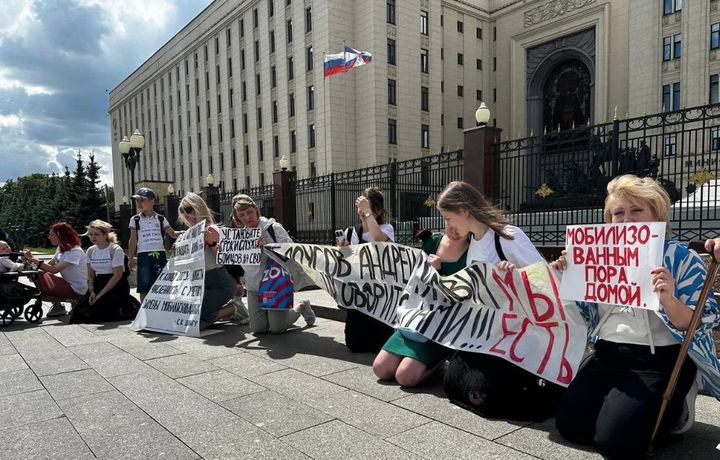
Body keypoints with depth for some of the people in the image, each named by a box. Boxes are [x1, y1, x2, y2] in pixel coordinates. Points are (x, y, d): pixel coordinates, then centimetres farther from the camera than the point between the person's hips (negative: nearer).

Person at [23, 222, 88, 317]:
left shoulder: (75, 251, -20)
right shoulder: (60, 248, 9)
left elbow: (54, 270, -28)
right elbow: (48, 266, 2)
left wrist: (33, 259, -25)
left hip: (77, 290, -9)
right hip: (67, 284, 9)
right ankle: (57, 305, 9)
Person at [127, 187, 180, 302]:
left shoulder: (160, 219, 7)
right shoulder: (135, 219, 4)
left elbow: (173, 234, 11)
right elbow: (133, 240, 3)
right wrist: (131, 258, -1)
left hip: (159, 254, 1)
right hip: (144, 255, -1)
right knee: (144, 288, 0)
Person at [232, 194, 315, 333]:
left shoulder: (273, 227, -8)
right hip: (254, 287, 5)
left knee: (277, 329, -7)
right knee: (258, 328, -2)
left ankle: (301, 306, 22)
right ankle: (275, 313, 31)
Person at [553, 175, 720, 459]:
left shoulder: (682, 258, -4)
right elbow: (585, 312, 15)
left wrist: (669, 301, -29)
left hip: (659, 363, -5)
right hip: (606, 357, 5)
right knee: (569, 425, -8)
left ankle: (672, 413, 11)